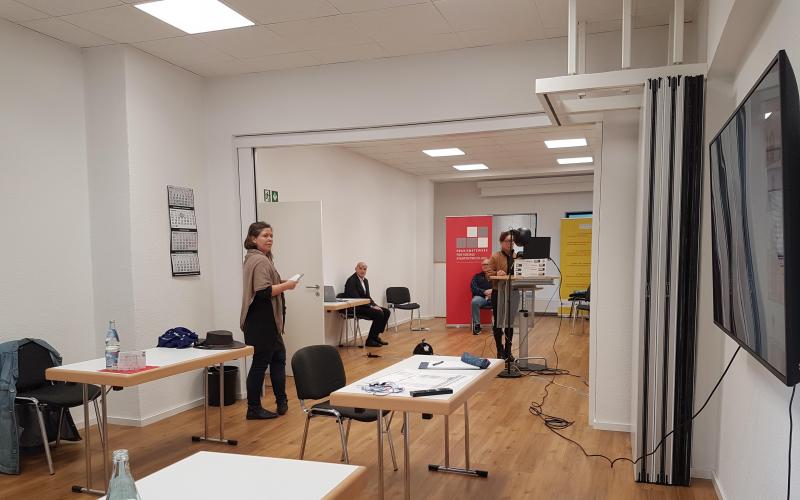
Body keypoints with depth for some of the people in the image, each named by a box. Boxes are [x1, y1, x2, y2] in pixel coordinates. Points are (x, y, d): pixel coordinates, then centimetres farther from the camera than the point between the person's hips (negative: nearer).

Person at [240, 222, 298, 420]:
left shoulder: (254, 258, 16)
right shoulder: (260, 261, -17)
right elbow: (264, 292, -26)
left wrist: (281, 285, 13)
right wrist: (287, 285, -15)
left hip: (267, 321, 11)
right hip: (262, 321, -11)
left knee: (278, 358, 16)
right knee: (261, 362, -2)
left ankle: (282, 402, 24)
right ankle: (254, 409, 8)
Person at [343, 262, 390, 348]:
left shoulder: (365, 280, 14)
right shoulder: (352, 280, -15)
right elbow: (355, 298, -22)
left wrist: (375, 305, -4)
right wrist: (371, 306, -22)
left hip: (364, 305, 9)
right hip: (355, 308, -9)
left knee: (386, 312, -2)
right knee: (379, 314, -24)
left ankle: (376, 336, 6)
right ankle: (370, 340, -13)